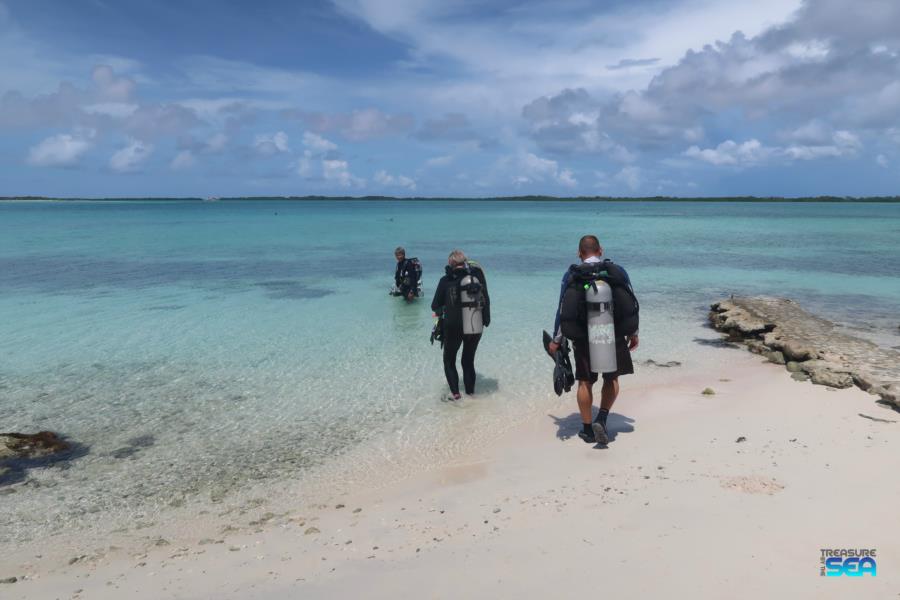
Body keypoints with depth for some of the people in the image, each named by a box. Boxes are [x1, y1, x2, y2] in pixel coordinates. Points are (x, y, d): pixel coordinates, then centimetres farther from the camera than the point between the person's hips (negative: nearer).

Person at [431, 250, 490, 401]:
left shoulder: (446, 280, -8)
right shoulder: (478, 276, -1)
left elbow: (435, 306, -1)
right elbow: (486, 301, 3)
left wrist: (440, 311, 20)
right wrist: (486, 320, 17)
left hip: (453, 328, -3)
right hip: (476, 328, 3)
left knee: (449, 361, 16)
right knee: (469, 361, 21)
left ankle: (455, 393, 4)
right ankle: (470, 391, 24)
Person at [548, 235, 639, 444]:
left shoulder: (571, 276, -4)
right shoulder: (617, 271, 0)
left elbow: (562, 309, -3)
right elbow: (631, 304, 4)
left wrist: (556, 340, 5)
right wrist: (633, 333, 16)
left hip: (583, 338, -1)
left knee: (585, 382, 11)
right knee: (612, 379, 18)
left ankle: (587, 429, 18)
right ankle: (602, 419, 2)